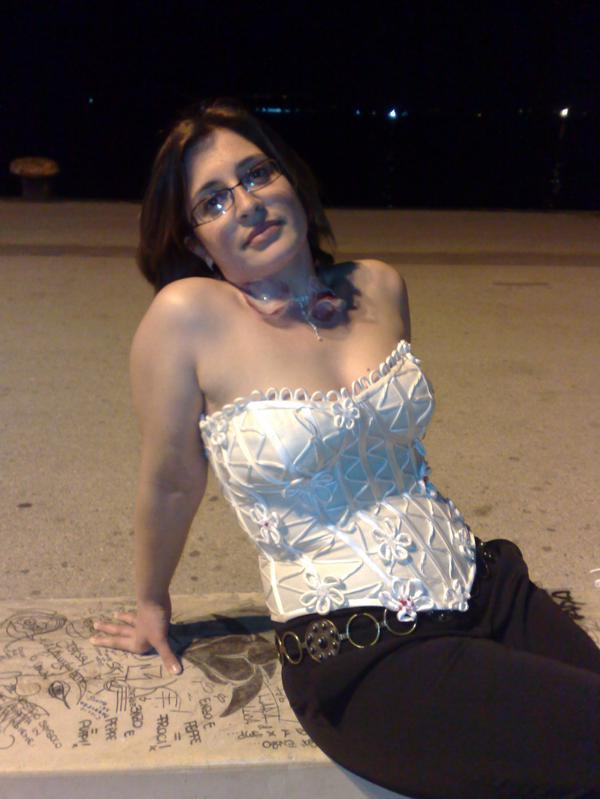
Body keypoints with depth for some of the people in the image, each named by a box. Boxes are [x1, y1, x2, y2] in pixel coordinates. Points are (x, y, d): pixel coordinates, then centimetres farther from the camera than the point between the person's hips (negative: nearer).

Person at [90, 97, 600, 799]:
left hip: (486, 592, 6)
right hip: (361, 662, -5)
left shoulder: (379, 287, 4)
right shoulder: (188, 316, -13)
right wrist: (151, 606, 12)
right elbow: (171, 483, -1)